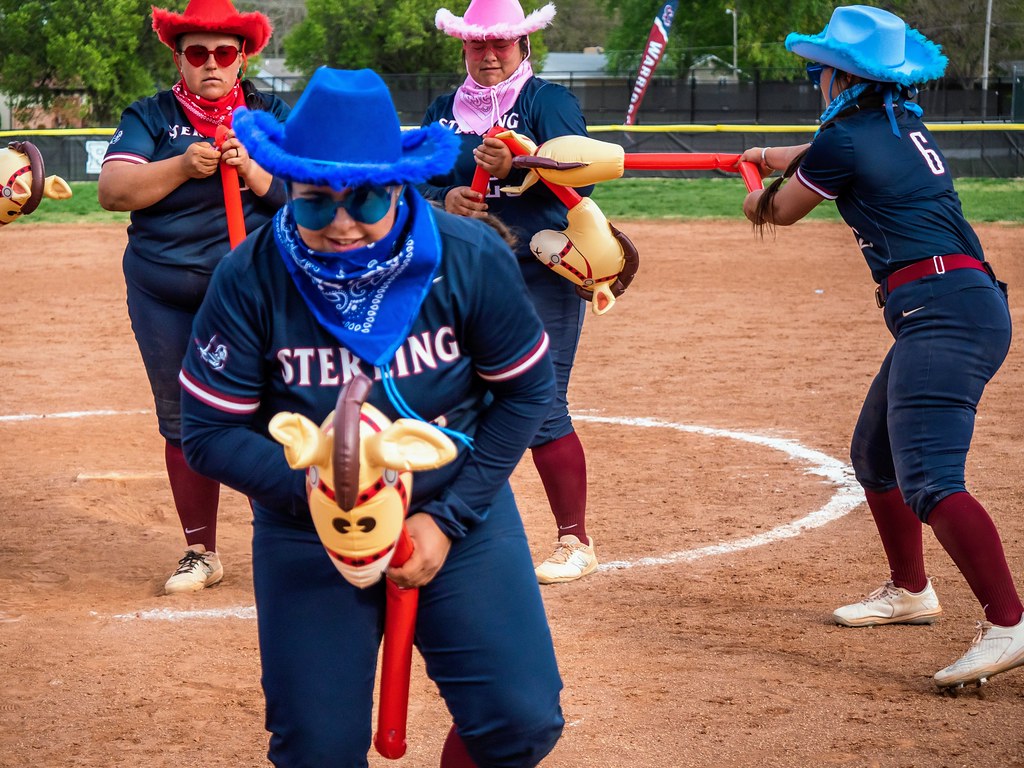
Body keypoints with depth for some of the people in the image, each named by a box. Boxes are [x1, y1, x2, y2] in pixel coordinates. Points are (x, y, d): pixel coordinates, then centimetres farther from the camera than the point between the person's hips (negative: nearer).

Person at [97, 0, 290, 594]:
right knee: (184, 425, 8)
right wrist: (184, 167, -20)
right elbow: (113, 190, -9)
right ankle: (201, 552, 20)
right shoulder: (151, 117, 5)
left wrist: (252, 170, -19)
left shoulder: (273, 115, 6)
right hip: (165, 300, 2)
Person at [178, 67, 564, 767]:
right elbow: (209, 434, -13)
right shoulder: (250, 281, -18)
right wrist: (312, 487, -28)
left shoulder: (472, 258, -16)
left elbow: (527, 392, -5)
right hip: (307, 535, -1)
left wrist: (448, 518, -10)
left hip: (459, 512, 1)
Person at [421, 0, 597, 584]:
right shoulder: (444, 111, 14)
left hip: (541, 277, -6)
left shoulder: (549, 100, -2)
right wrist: (444, 199, -13)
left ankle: (577, 543, 1)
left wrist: (515, 167, -31)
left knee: (540, 411, -9)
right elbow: (413, 182, 9)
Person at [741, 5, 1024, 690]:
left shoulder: (847, 140, -7)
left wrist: (757, 194, 34)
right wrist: (771, 156, 57)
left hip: (942, 310, -10)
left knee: (928, 481, -21)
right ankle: (910, 591, 37)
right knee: (875, 454, 24)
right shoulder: (904, 126, 17)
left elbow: (779, 211, 10)